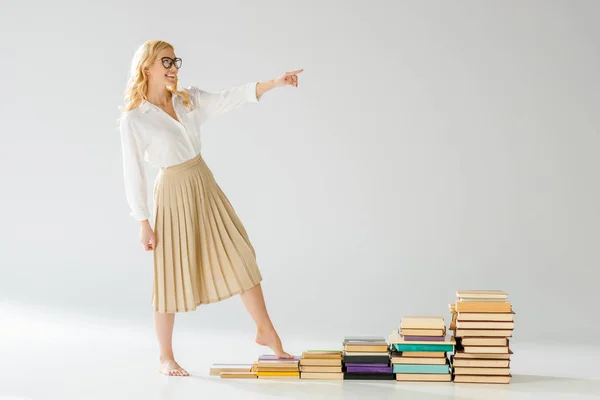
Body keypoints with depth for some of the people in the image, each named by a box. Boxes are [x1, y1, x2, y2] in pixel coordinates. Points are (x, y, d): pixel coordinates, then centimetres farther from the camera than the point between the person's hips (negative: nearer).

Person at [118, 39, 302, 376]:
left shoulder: (189, 99, 3)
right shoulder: (134, 119, -11)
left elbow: (228, 99, -9)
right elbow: (133, 173, -9)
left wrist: (274, 83, -23)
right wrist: (143, 223, -9)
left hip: (206, 187, 6)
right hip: (174, 194, -5)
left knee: (239, 257, 6)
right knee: (172, 276, 4)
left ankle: (266, 331, 20)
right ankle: (166, 358, 20)